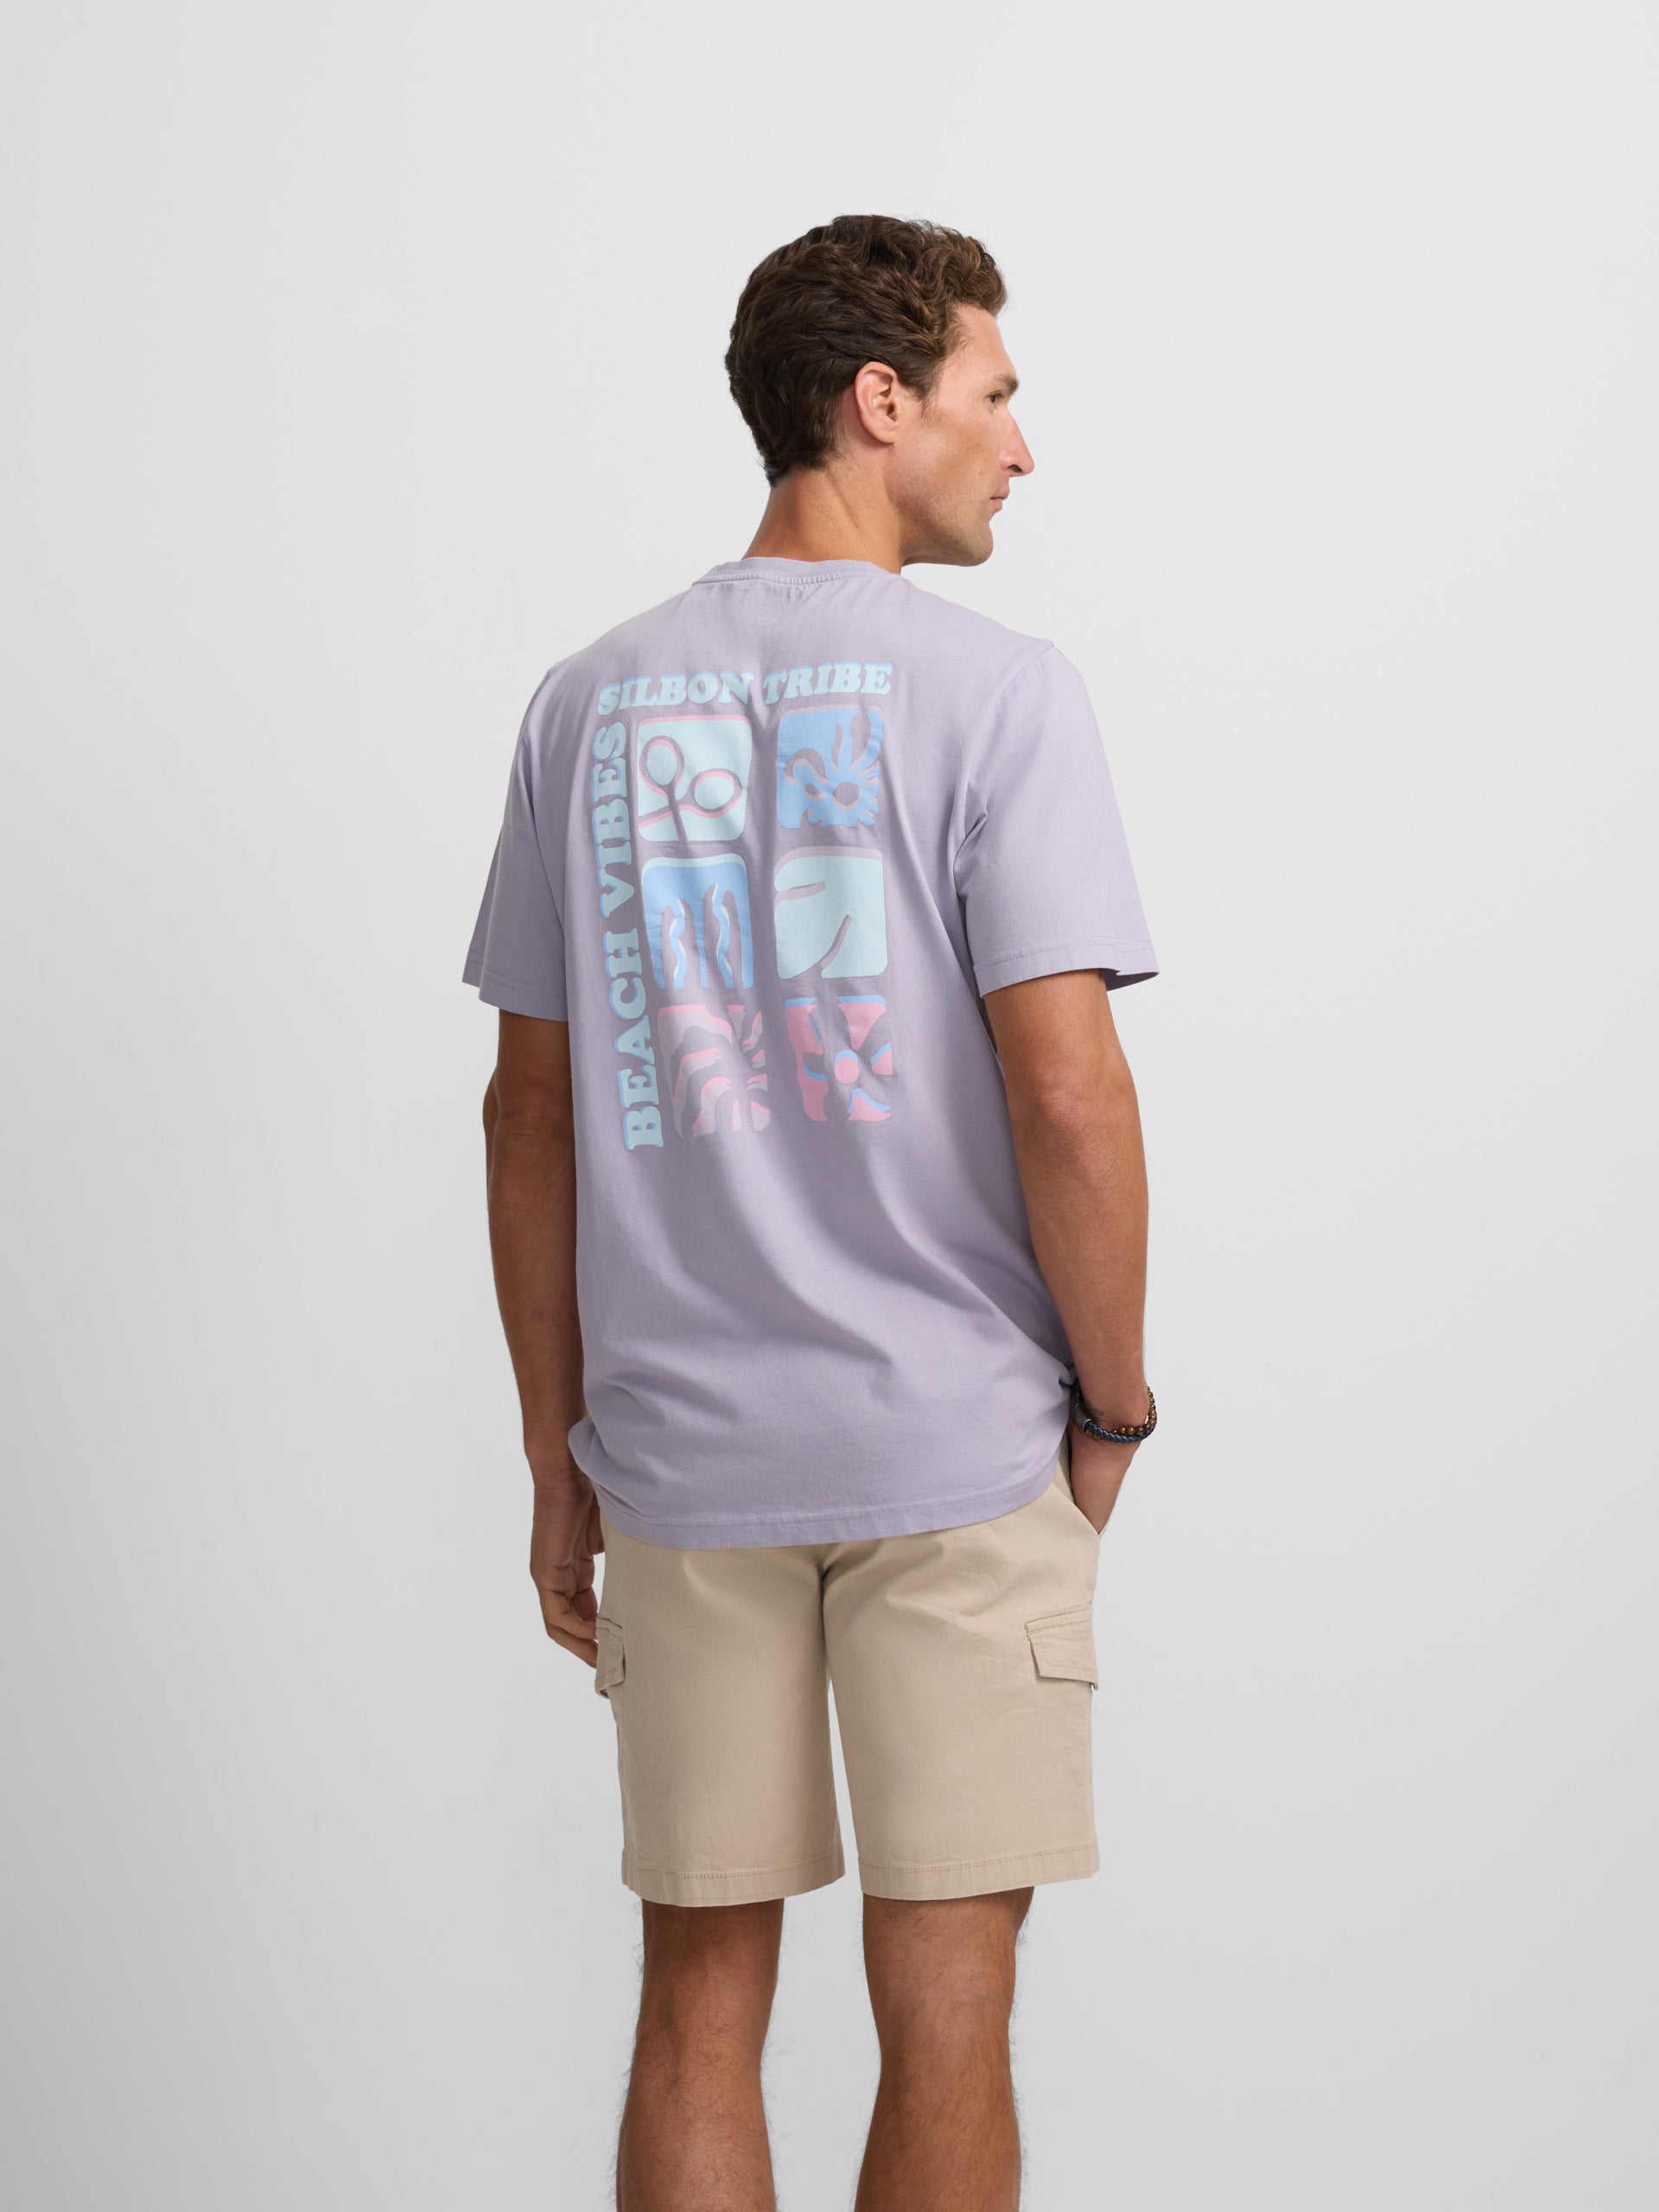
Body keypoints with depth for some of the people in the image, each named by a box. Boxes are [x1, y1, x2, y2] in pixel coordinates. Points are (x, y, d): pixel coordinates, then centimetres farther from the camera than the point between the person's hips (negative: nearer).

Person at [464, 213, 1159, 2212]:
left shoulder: (585, 703, 6)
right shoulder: (992, 690, -8)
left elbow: (529, 1110, 7)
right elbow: (1066, 1087, -15)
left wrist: (558, 1454, 13)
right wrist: (1115, 1398, 0)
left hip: (678, 1451, 4)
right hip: (956, 1450, -4)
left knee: (701, 2002, 14)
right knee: (944, 2022, 5)